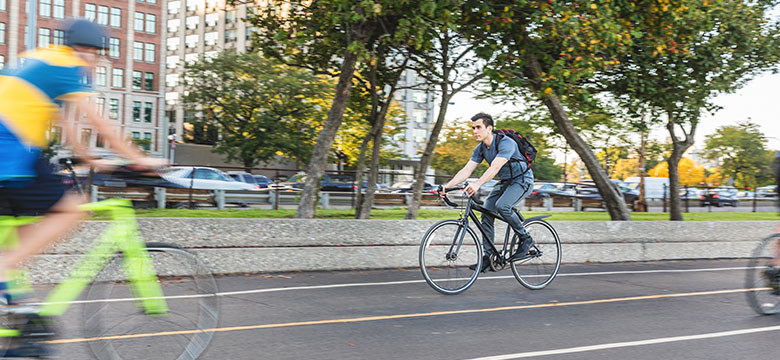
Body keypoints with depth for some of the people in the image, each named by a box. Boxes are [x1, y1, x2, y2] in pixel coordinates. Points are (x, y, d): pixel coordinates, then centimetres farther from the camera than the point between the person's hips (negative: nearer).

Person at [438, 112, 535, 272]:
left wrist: (477, 184, -55)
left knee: (501, 205, -31)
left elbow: (495, 168, -41)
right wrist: (447, 186, -23)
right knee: (486, 212, -6)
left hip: (522, 180, -8)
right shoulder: (480, 149, -3)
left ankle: (526, 239, -11)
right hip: (505, 181, 8)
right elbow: (466, 170, -9)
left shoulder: (505, 143, -27)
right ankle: (488, 256, 1)